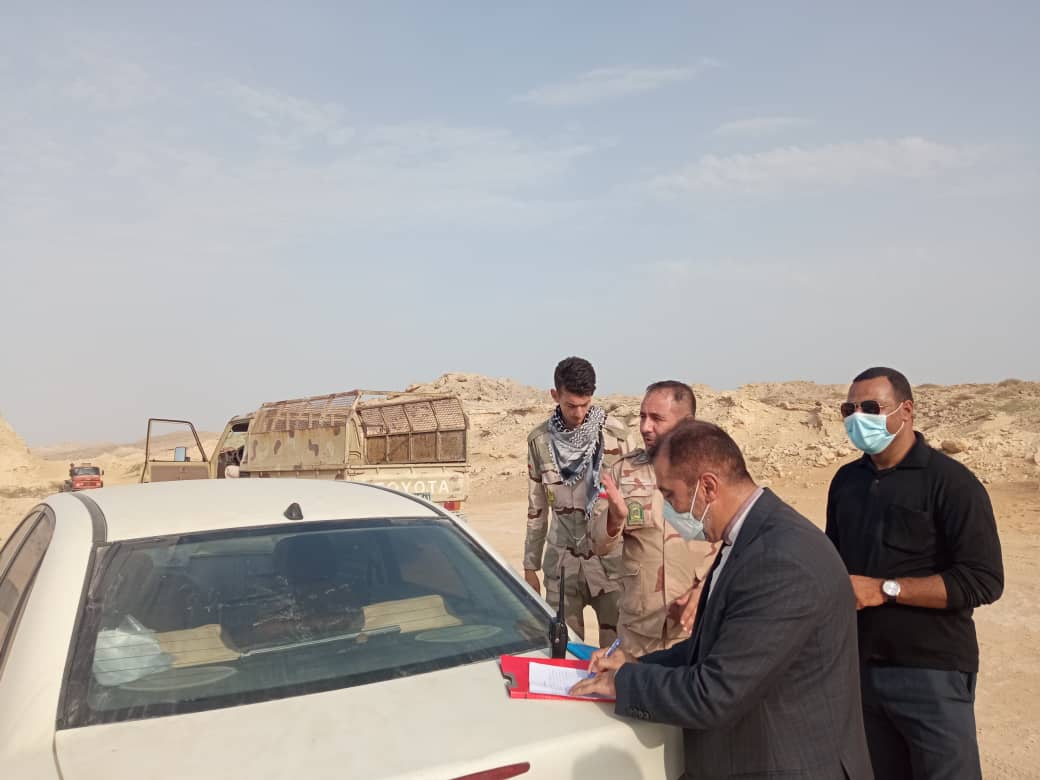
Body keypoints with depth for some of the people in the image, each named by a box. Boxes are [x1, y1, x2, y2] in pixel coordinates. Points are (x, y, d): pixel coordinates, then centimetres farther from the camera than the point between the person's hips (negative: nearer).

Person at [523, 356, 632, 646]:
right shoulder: (539, 439, 2)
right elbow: (536, 508, 9)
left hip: (610, 558, -2)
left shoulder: (614, 433, -7)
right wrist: (530, 567, 10)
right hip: (562, 560, 2)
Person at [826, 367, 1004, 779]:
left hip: (931, 671, -5)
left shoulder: (951, 481, -11)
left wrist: (884, 590, -20)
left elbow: (983, 580, -17)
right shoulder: (847, 480, 7)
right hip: (859, 665, 6)